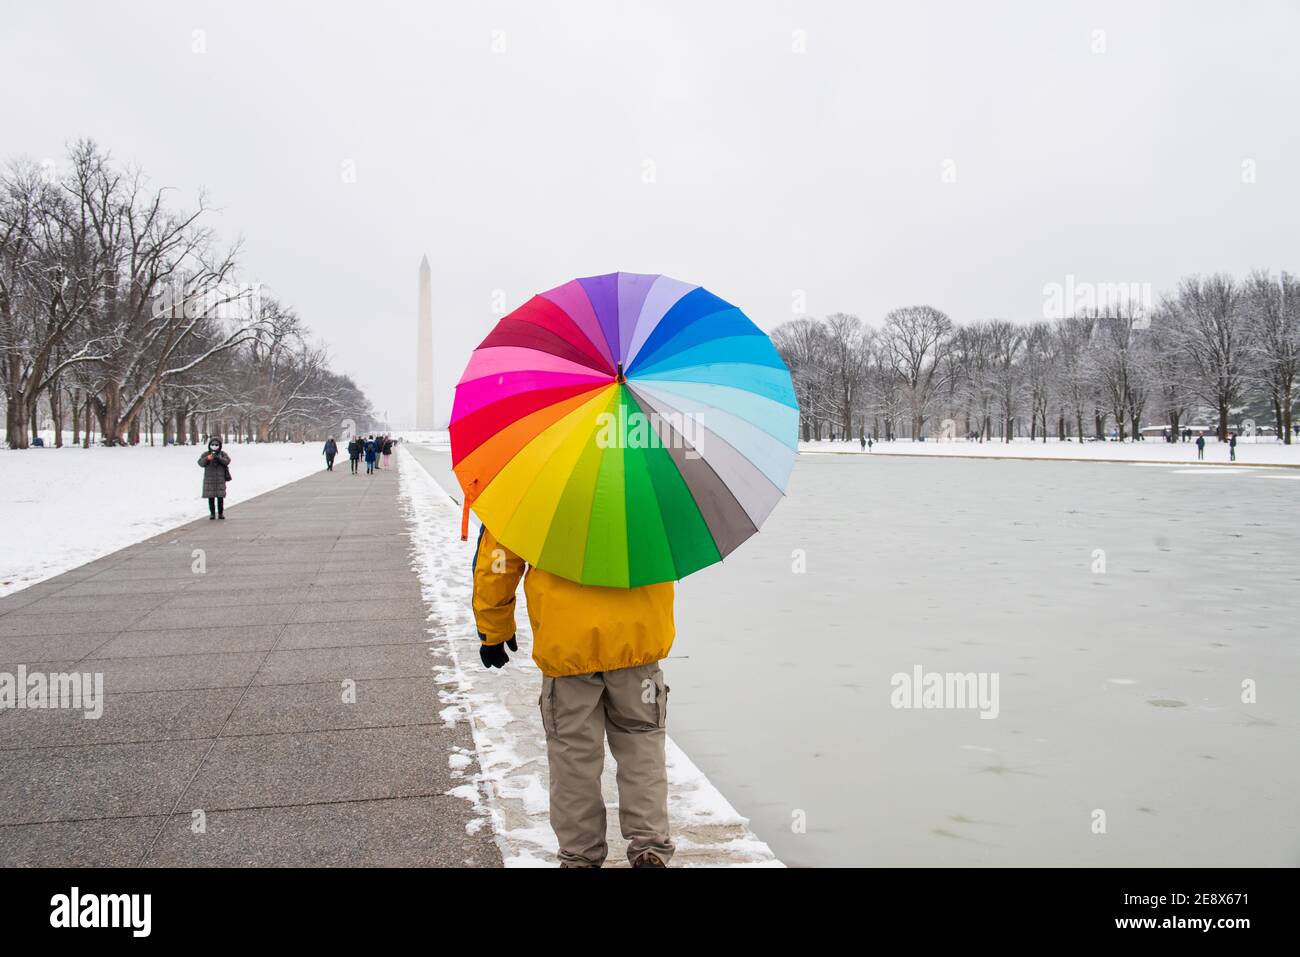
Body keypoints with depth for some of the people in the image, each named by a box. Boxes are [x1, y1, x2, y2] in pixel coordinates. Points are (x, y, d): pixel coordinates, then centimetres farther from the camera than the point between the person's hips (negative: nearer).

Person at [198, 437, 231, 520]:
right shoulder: (206, 454, 5)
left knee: (220, 497, 0)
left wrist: (219, 458, -28)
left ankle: (221, 513, 8)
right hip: (209, 479, 0)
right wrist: (207, 458, -27)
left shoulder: (222, 454, 5)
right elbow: (200, 463, -8)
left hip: (220, 479, 0)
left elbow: (227, 461, -12)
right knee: (211, 497, 1)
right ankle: (212, 514, 7)